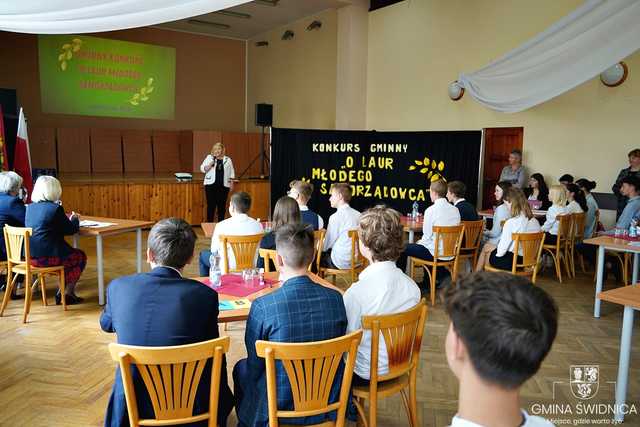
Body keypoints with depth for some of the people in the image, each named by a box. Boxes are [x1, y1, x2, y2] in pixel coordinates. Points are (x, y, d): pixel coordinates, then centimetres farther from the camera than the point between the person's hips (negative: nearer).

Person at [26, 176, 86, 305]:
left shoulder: (30, 207, 7)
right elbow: (71, 230, -7)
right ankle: (67, 293, 20)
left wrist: (68, 218, 19)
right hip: (46, 257, -7)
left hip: (29, 256, 8)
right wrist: (75, 219, 13)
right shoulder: (55, 208, -15)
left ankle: (62, 291, 28)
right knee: (80, 256, 18)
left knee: (70, 252, 29)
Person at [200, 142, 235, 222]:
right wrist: (211, 164, -17)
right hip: (211, 185, -1)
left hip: (223, 186, 1)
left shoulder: (227, 160, 10)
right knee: (211, 205, -1)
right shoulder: (209, 158, 5)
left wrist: (231, 183, 7)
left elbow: (231, 172, 13)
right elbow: (203, 169, -1)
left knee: (222, 206, 3)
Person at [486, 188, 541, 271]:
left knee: (492, 257, 22)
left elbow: (502, 249, -17)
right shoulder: (535, 222, -5)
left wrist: (498, 254, 7)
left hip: (514, 262, -7)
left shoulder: (511, 223, -26)